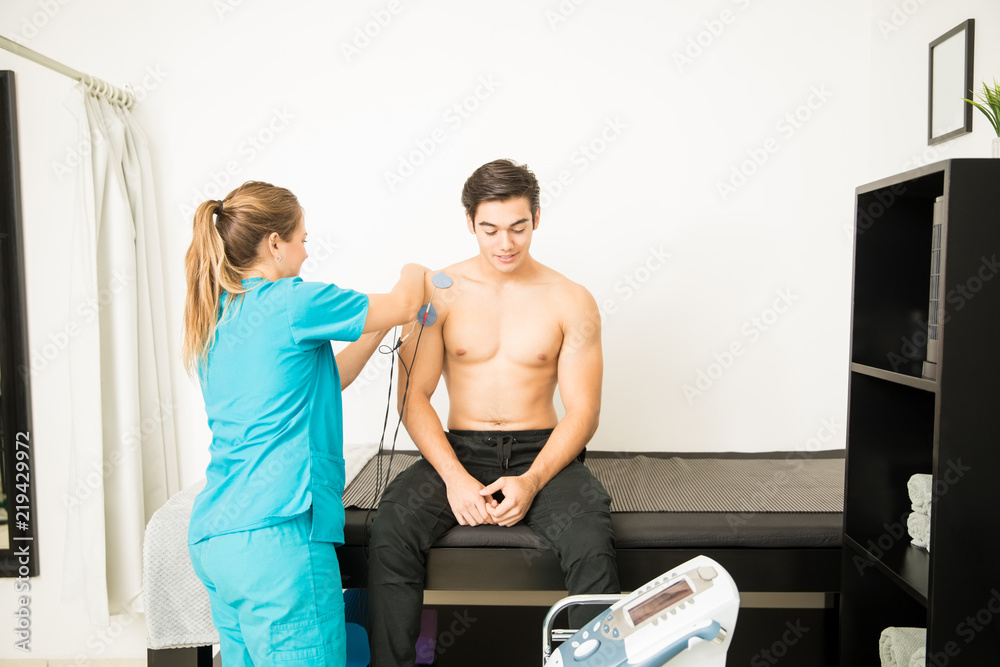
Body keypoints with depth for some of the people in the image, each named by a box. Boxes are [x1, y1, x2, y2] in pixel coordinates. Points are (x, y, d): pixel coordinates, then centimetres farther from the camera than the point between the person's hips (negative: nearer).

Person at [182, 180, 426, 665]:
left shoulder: (214, 317, 15)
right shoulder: (290, 301, -11)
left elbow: (323, 381, 21)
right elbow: (403, 305, 0)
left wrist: (381, 325, 22)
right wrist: (413, 275, 22)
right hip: (274, 534, -9)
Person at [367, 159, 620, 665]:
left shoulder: (571, 301, 2)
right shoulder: (439, 292, 3)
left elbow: (582, 411, -1)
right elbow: (413, 396, -1)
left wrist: (531, 481, -17)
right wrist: (454, 476, -16)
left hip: (541, 452, 0)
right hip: (459, 450, 1)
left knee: (591, 543, -29)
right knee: (389, 530, -26)